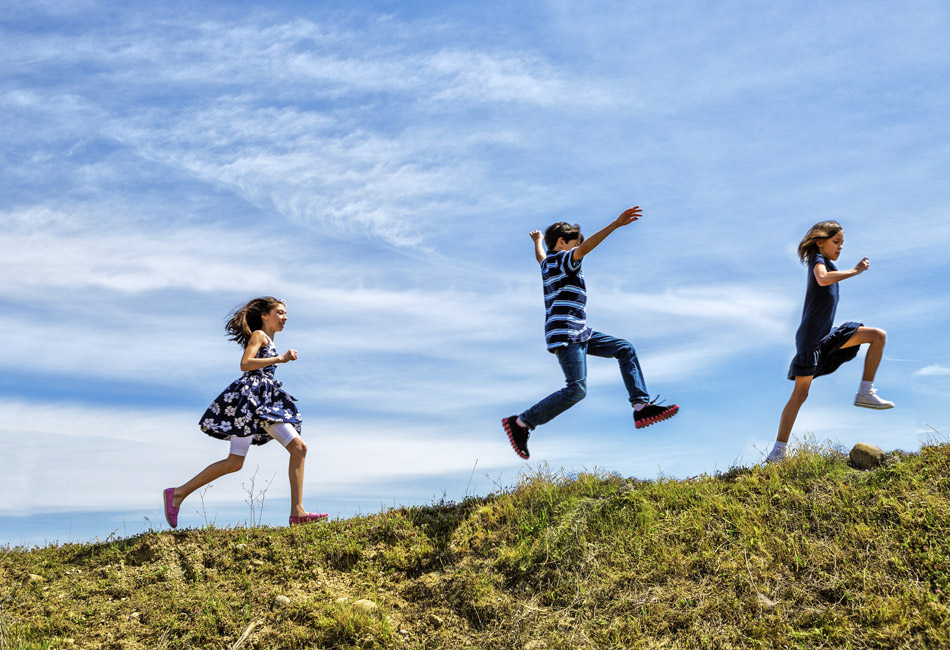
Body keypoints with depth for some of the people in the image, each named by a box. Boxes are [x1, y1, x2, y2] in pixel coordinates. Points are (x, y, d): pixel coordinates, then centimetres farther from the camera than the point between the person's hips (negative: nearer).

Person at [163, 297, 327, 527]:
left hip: (267, 402, 9)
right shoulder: (259, 335, 0)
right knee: (234, 463, -12)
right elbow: (245, 364, -17)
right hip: (250, 396, -9)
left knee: (299, 447, -4)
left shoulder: (268, 341, 26)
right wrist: (280, 359, -17)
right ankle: (177, 493, -2)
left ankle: (297, 512, -9)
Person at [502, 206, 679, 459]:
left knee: (626, 350, 7)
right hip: (565, 334, -11)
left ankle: (642, 407, -2)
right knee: (576, 389, -17)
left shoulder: (548, 262, 20)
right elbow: (586, 247, -25)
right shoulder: (562, 259, -6)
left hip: (579, 333, 11)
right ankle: (521, 423, -9)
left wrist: (538, 240, 68)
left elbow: (539, 254, 45)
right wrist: (616, 224, -34)